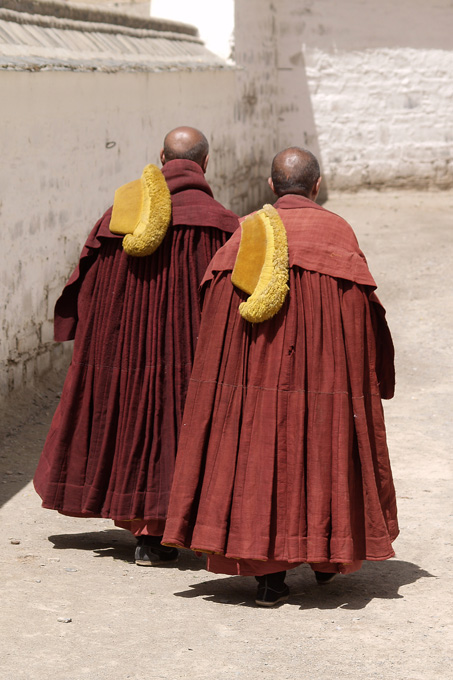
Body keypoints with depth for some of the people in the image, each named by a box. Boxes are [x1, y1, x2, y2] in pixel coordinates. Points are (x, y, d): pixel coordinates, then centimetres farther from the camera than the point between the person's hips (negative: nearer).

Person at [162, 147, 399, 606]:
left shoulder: (247, 231, 5)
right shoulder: (337, 231, 0)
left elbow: (214, 304, 3)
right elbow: (363, 307, -2)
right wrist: (373, 376, 8)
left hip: (249, 363, 1)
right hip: (322, 360, -1)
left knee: (257, 451, 3)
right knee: (322, 447, 14)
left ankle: (268, 573, -3)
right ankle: (327, 557, 24)